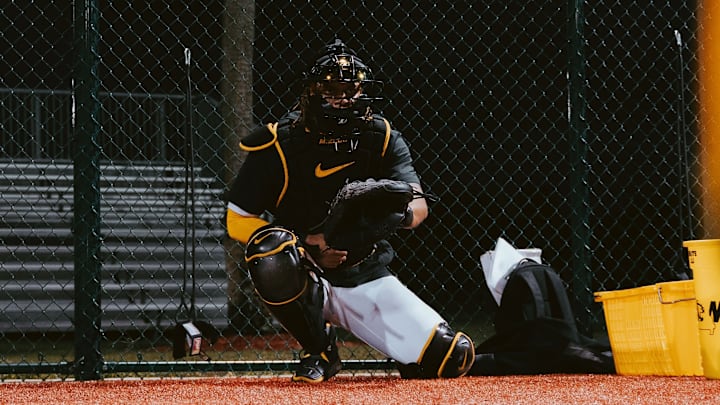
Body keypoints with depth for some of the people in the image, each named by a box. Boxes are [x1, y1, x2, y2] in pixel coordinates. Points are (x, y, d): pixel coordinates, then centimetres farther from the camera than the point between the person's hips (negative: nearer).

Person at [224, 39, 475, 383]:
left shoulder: (383, 139, -4)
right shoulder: (279, 144, -12)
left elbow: (419, 206, -15)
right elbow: (238, 221, -10)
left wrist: (402, 212, -41)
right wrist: (306, 246, -22)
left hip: (365, 278, 1)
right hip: (305, 275, -1)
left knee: (454, 357, -15)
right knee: (271, 253, -38)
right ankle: (319, 351, -13)